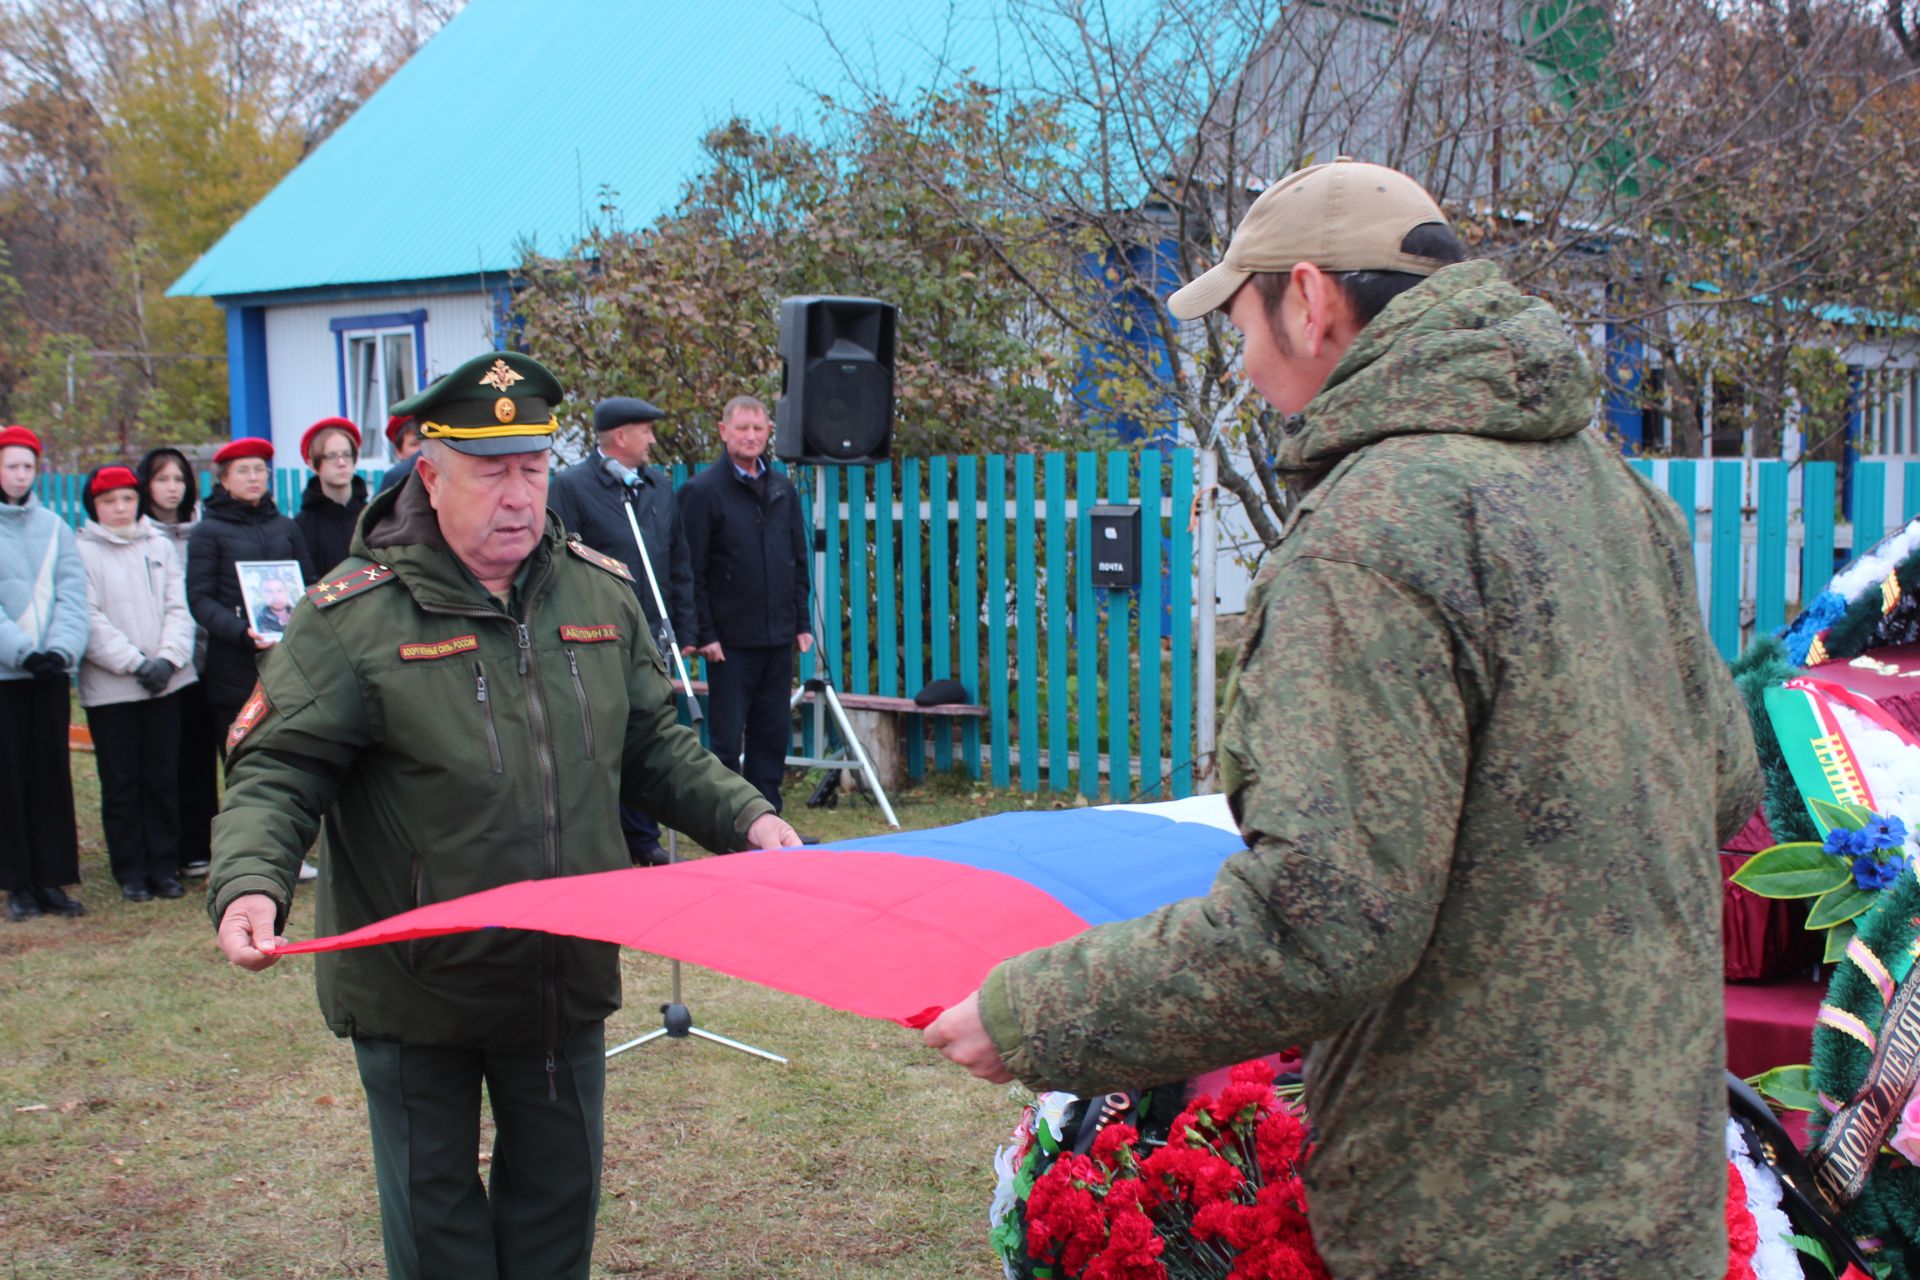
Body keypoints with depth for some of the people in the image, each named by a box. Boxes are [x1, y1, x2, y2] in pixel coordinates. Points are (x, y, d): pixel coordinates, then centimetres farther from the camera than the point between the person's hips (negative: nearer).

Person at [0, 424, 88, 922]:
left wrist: (61, 649, -14)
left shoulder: (53, 527, 9)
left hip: (50, 672, 3)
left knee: (52, 774, 5)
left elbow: (71, 596, 2)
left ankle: (52, 878, 12)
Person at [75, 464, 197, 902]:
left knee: (164, 779, 6)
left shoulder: (161, 546, 11)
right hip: (109, 687, -3)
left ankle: (165, 866, 14)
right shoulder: (83, 552, 0)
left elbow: (179, 608, 6)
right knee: (121, 783, 2)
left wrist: (168, 658, -9)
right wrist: (135, 663, -16)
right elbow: (91, 622, -7)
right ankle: (131, 872, 9)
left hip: (165, 683, 3)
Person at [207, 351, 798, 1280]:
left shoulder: (600, 593, 3)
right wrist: (250, 883, -32)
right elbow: (276, 770, -14)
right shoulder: (358, 612, -12)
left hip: (567, 980, 4)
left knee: (560, 1199, 18)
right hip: (413, 988, -4)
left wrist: (744, 819, -1)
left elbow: (654, 747, 12)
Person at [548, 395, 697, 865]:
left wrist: (684, 631, 13)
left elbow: (679, 566, 18)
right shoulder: (571, 486, -5)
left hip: (651, 637, 6)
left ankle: (643, 841, 19)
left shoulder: (660, 486, 14)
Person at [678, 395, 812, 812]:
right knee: (726, 737, 1)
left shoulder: (783, 488, 12)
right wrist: (704, 634, -11)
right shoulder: (702, 490, -5)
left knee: (774, 733, 9)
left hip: (778, 637, 5)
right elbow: (691, 570, -7)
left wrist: (802, 622, 10)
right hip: (731, 640, -5)